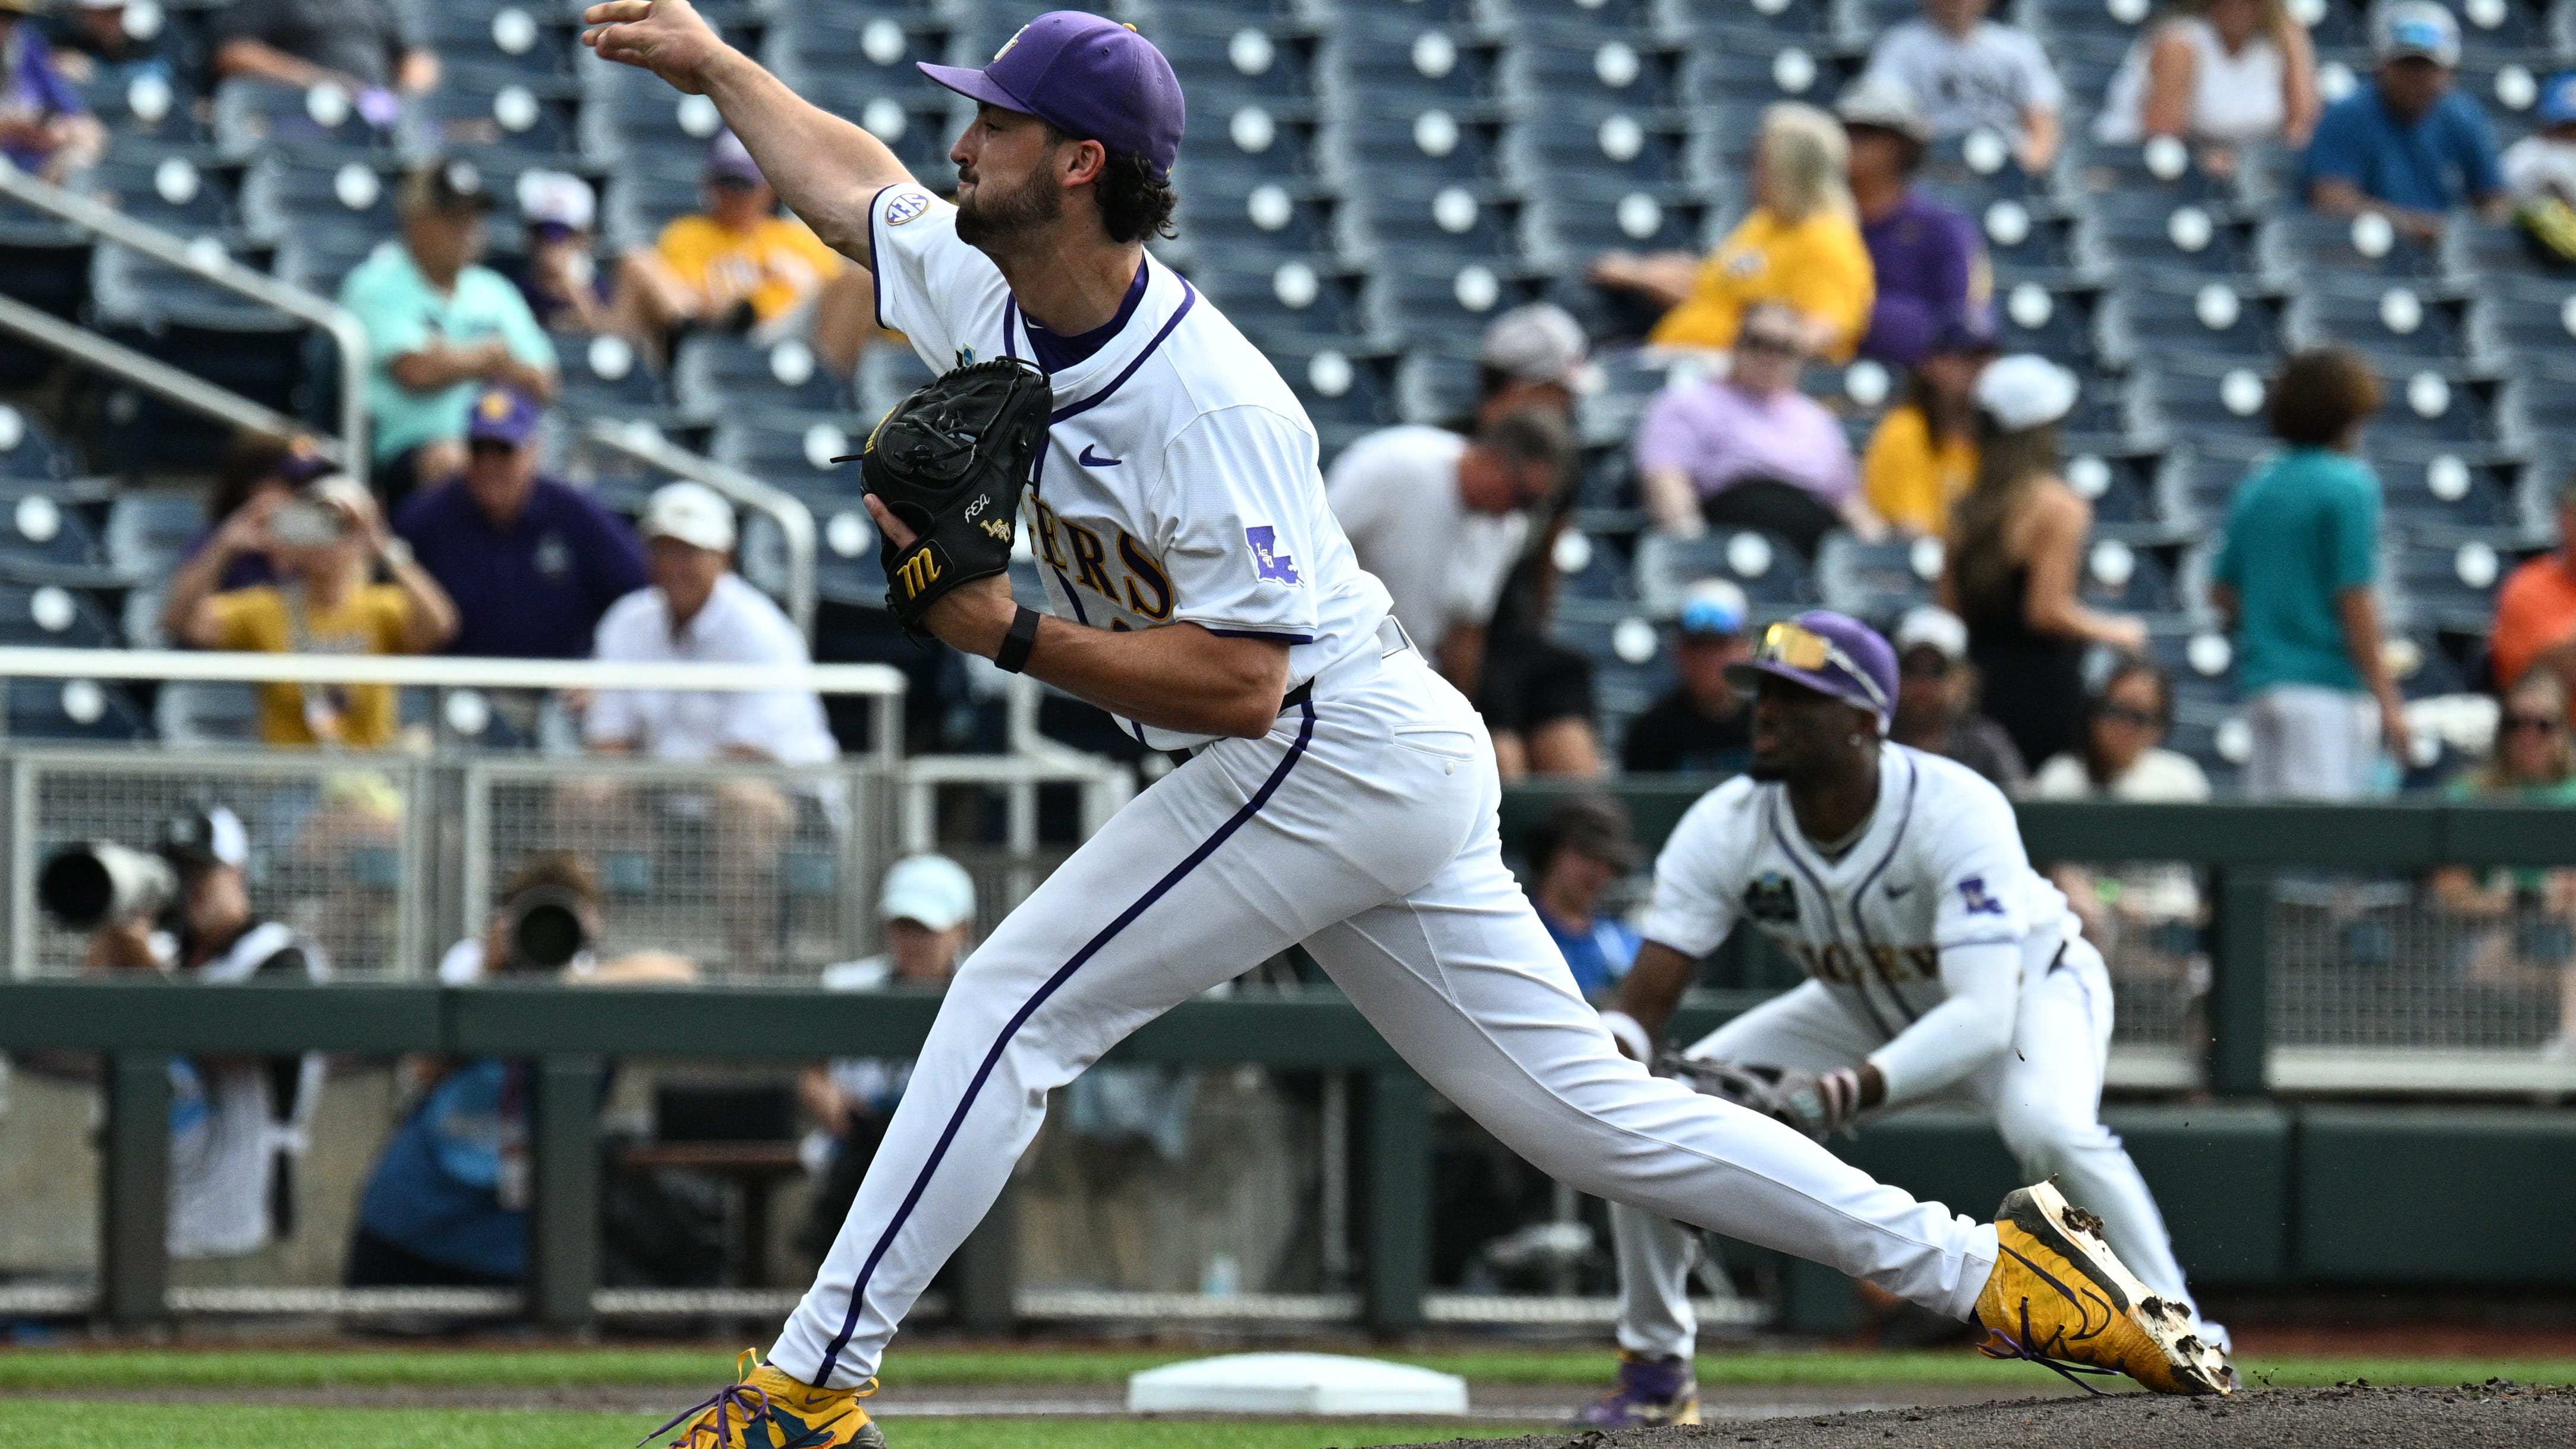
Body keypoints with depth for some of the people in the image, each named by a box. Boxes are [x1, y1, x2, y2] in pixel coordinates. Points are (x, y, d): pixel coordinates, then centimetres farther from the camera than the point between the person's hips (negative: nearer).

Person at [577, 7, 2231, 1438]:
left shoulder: (1208, 402, -24)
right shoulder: (982, 293, 3)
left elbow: (1239, 680, -28)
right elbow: (851, 177, 24)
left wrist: (1008, 633, -27)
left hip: (1335, 752, -9)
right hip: (1377, 774, 9)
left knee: (1018, 1004, -11)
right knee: (1593, 1114, 8)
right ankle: (1971, 1265, 8)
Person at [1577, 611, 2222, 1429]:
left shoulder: (1957, 812, -37)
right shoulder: (1724, 830, -23)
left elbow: (1984, 1015, -45)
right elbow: (1644, 1000, -22)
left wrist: (1839, 1094, -60)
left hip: (2029, 988, -5)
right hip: (1866, 1014, 5)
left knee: (2047, 1125, -39)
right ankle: (1655, 1371, 7)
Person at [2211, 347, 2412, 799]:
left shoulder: (2256, 487, 12)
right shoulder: (2348, 485, -9)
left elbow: (2222, 592, 16)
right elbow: (2355, 602, -13)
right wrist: (2386, 699, -10)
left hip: (2260, 678, 7)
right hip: (2328, 685, -7)